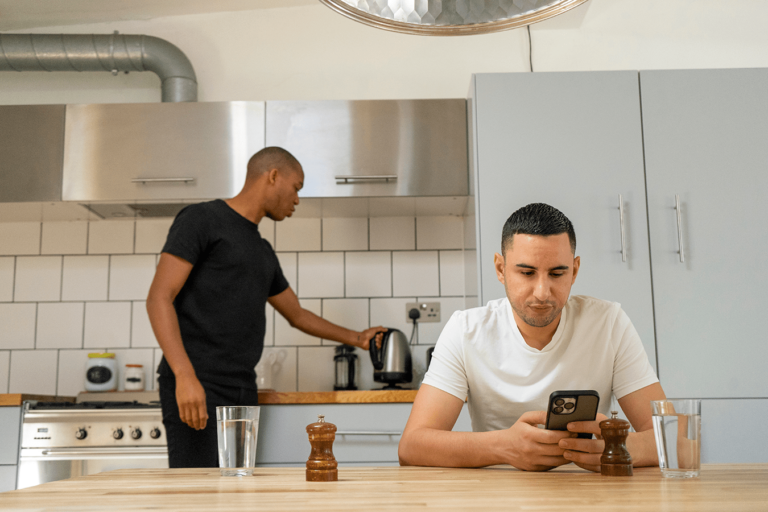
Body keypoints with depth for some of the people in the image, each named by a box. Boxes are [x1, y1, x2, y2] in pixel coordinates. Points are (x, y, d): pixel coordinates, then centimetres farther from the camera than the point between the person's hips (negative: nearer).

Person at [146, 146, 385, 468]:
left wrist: (355, 339, 39)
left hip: (243, 392, 7)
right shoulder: (202, 220, 0)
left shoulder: (263, 252, 23)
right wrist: (185, 375, -21)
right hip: (195, 387, -7)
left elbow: (296, 314, 35)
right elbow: (159, 298, -9)